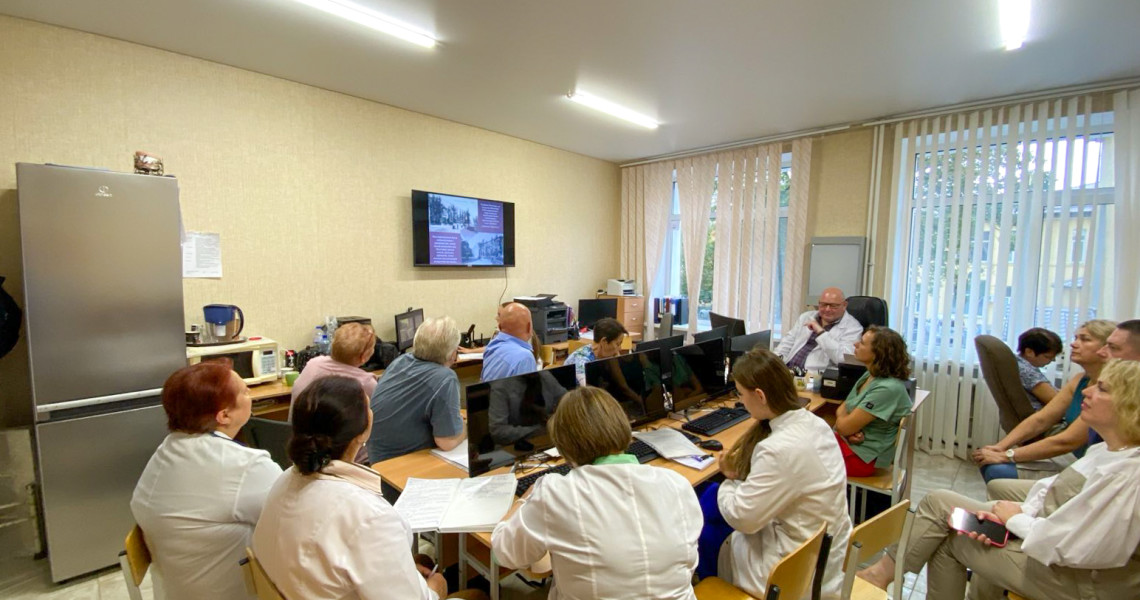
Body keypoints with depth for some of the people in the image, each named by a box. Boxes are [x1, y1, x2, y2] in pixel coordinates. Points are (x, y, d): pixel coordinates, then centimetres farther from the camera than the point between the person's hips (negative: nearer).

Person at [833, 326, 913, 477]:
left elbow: (844, 426, -22)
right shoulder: (870, 375, 6)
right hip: (845, 441, 8)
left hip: (862, 455, -8)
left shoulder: (888, 389, -23)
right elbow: (842, 408, 10)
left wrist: (840, 418, 1)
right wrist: (851, 430, -11)